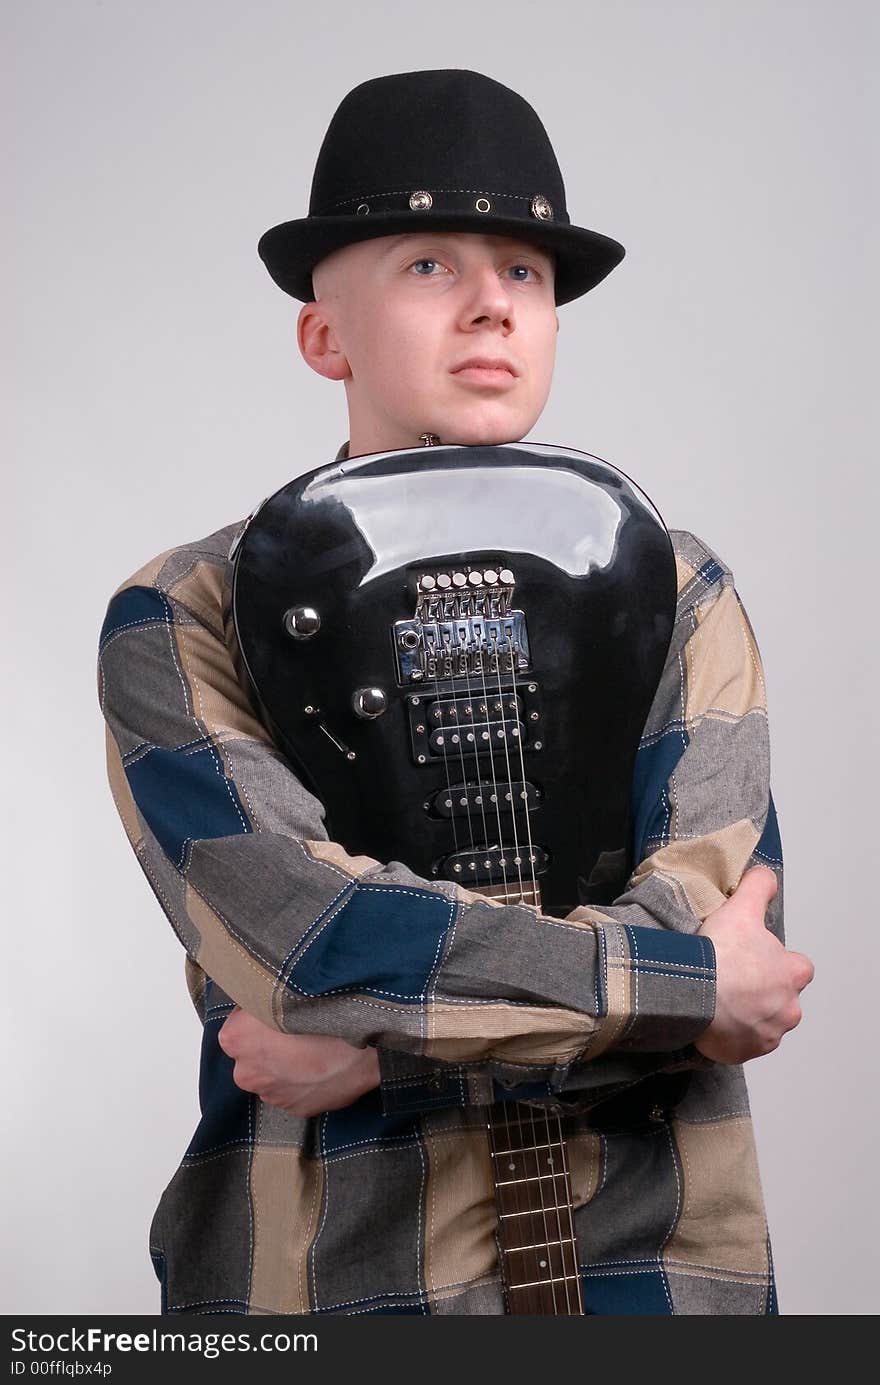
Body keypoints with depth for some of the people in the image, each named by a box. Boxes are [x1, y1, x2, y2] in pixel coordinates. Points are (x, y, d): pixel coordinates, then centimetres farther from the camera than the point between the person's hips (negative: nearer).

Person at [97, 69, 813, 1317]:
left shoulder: (672, 592, 1)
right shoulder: (183, 619, -5)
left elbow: (717, 923, -11)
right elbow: (288, 933, -20)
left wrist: (377, 1043, -18)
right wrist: (688, 978, -17)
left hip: (648, 1263, 2)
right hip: (320, 1273, -1)